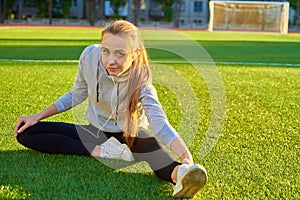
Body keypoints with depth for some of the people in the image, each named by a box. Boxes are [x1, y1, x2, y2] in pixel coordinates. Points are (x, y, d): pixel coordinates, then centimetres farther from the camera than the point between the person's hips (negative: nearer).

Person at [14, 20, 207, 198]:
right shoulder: (90, 56, -18)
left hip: (131, 135, -4)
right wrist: (38, 116, 0)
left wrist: (185, 155, -62)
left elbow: (158, 120, -43)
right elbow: (78, 94, 0)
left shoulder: (141, 83, -27)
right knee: (25, 133, -10)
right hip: (96, 132, 5)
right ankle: (102, 151, -20)